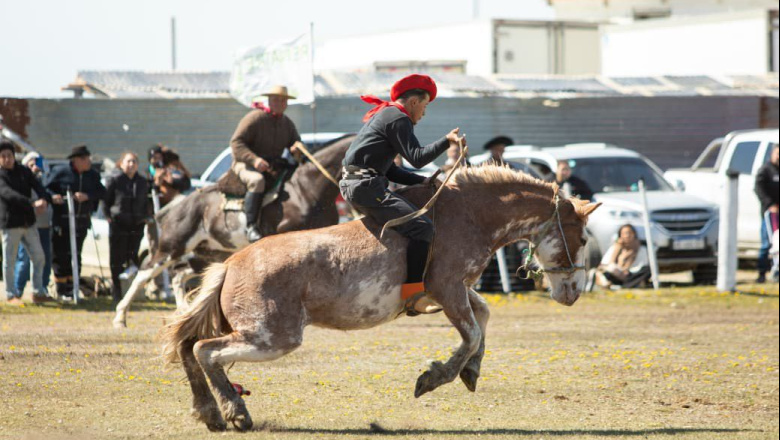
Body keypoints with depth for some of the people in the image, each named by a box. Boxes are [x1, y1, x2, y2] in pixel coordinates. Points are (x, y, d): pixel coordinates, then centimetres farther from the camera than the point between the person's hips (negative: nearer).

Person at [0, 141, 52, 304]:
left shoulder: (24, 172, 9)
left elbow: (38, 186, -5)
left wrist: (44, 200, -29)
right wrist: (32, 203, -39)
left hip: (28, 223, 6)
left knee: (39, 257, 8)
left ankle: (38, 291, 19)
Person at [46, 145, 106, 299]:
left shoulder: (92, 175, 7)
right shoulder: (61, 173, -5)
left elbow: (102, 192, -1)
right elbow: (46, 188, -1)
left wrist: (87, 196, -17)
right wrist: (53, 197, -22)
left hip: (81, 221, 4)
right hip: (62, 221, -4)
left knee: (76, 255, 11)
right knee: (61, 255, -2)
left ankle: (71, 288, 20)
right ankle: (61, 290, 6)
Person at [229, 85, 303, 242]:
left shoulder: (287, 124, 11)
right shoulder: (254, 118, -10)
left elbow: (296, 141, 17)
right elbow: (236, 142, -14)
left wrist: (296, 148, -11)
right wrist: (254, 160, -29)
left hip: (273, 166, 7)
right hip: (245, 164, -7)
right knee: (257, 180, -40)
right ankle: (251, 227, -40)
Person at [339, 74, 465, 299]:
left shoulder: (383, 116, 25)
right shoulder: (398, 119, -7)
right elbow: (417, 157, -16)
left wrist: (422, 181, 19)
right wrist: (446, 141, -21)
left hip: (352, 185, 11)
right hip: (366, 186, -11)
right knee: (422, 227, -16)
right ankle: (413, 290, -20)